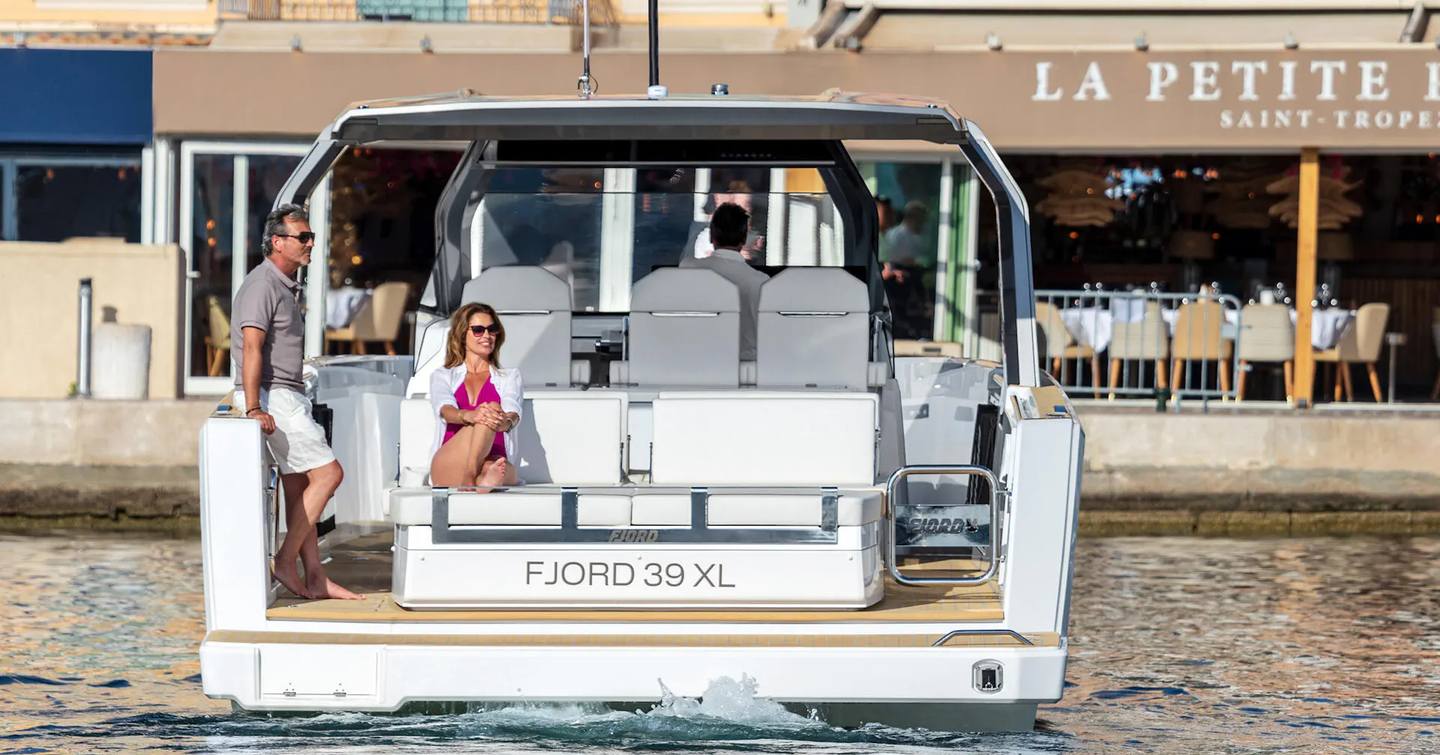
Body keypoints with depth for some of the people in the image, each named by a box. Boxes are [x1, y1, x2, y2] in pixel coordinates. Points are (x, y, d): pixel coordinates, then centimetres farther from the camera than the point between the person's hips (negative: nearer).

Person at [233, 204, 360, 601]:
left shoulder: (286, 286, 19)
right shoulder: (262, 284, -13)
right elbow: (252, 348, -21)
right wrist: (254, 409, -27)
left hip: (289, 396, 10)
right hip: (272, 396, -10)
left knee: (299, 487, 8)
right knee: (328, 473, -12)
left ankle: (314, 578, 9)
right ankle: (286, 561, -9)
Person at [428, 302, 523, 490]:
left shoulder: (510, 377, 24)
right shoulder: (442, 376, 23)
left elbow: (513, 413, 1)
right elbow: (445, 410, -1)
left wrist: (505, 421, -28)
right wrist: (469, 416, -28)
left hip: (495, 461, 1)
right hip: (449, 466, -1)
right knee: (481, 422, -35)